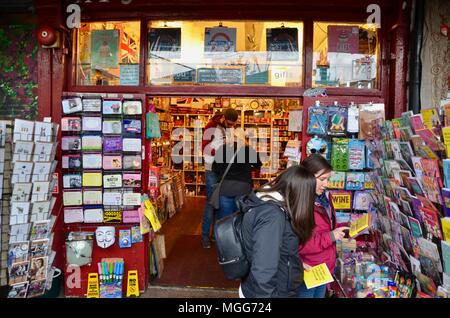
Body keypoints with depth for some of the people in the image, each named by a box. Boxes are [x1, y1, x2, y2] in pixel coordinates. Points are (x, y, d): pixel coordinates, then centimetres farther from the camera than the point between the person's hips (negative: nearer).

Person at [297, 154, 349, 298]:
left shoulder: (322, 198, 4)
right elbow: (298, 244, -28)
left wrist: (344, 230, 3)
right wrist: (330, 237, -26)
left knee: (320, 295, 23)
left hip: (325, 269, 8)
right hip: (307, 273, -8)